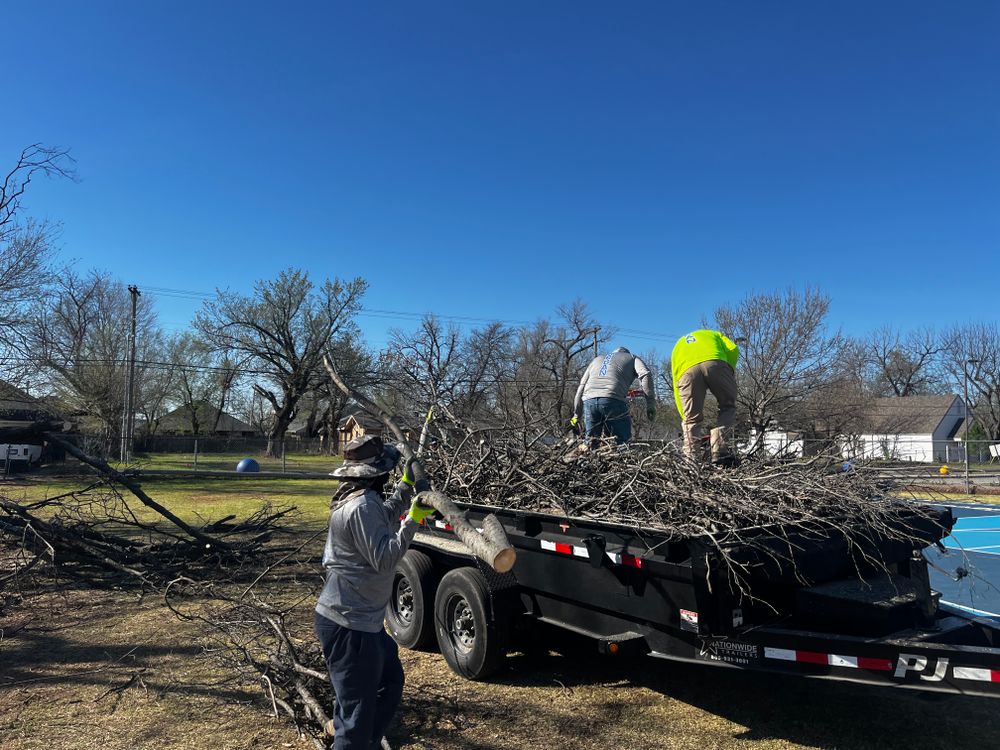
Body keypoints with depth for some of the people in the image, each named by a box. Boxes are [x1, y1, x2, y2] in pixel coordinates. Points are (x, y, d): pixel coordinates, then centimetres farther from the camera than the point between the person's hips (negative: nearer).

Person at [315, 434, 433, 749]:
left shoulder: (360, 498, 8)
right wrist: (413, 521, -25)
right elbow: (384, 559, -25)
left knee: (390, 681, 27)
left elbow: (385, 518, 26)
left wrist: (406, 486, 19)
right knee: (357, 710, -2)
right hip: (349, 624, -11)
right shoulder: (362, 506, -24)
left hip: (360, 617, 11)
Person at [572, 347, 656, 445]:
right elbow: (645, 374, 5)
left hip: (589, 400, 4)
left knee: (592, 439, 9)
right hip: (613, 399, -4)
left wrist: (576, 413, 30)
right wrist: (651, 405, 2)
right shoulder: (632, 358, 26)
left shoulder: (597, 359, 36)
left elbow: (581, 387, 29)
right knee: (623, 441, -1)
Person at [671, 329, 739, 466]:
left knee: (691, 419, 13)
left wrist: (684, 416, 31)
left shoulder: (677, 346, 41)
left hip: (687, 371, 1)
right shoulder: (713, 334, 41)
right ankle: (720, 453, 4)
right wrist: (731, 373, 29)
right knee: (728, 407, 17)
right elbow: (733, 350, 16)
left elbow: (676, 387, 31)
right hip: (716, 363, -1)